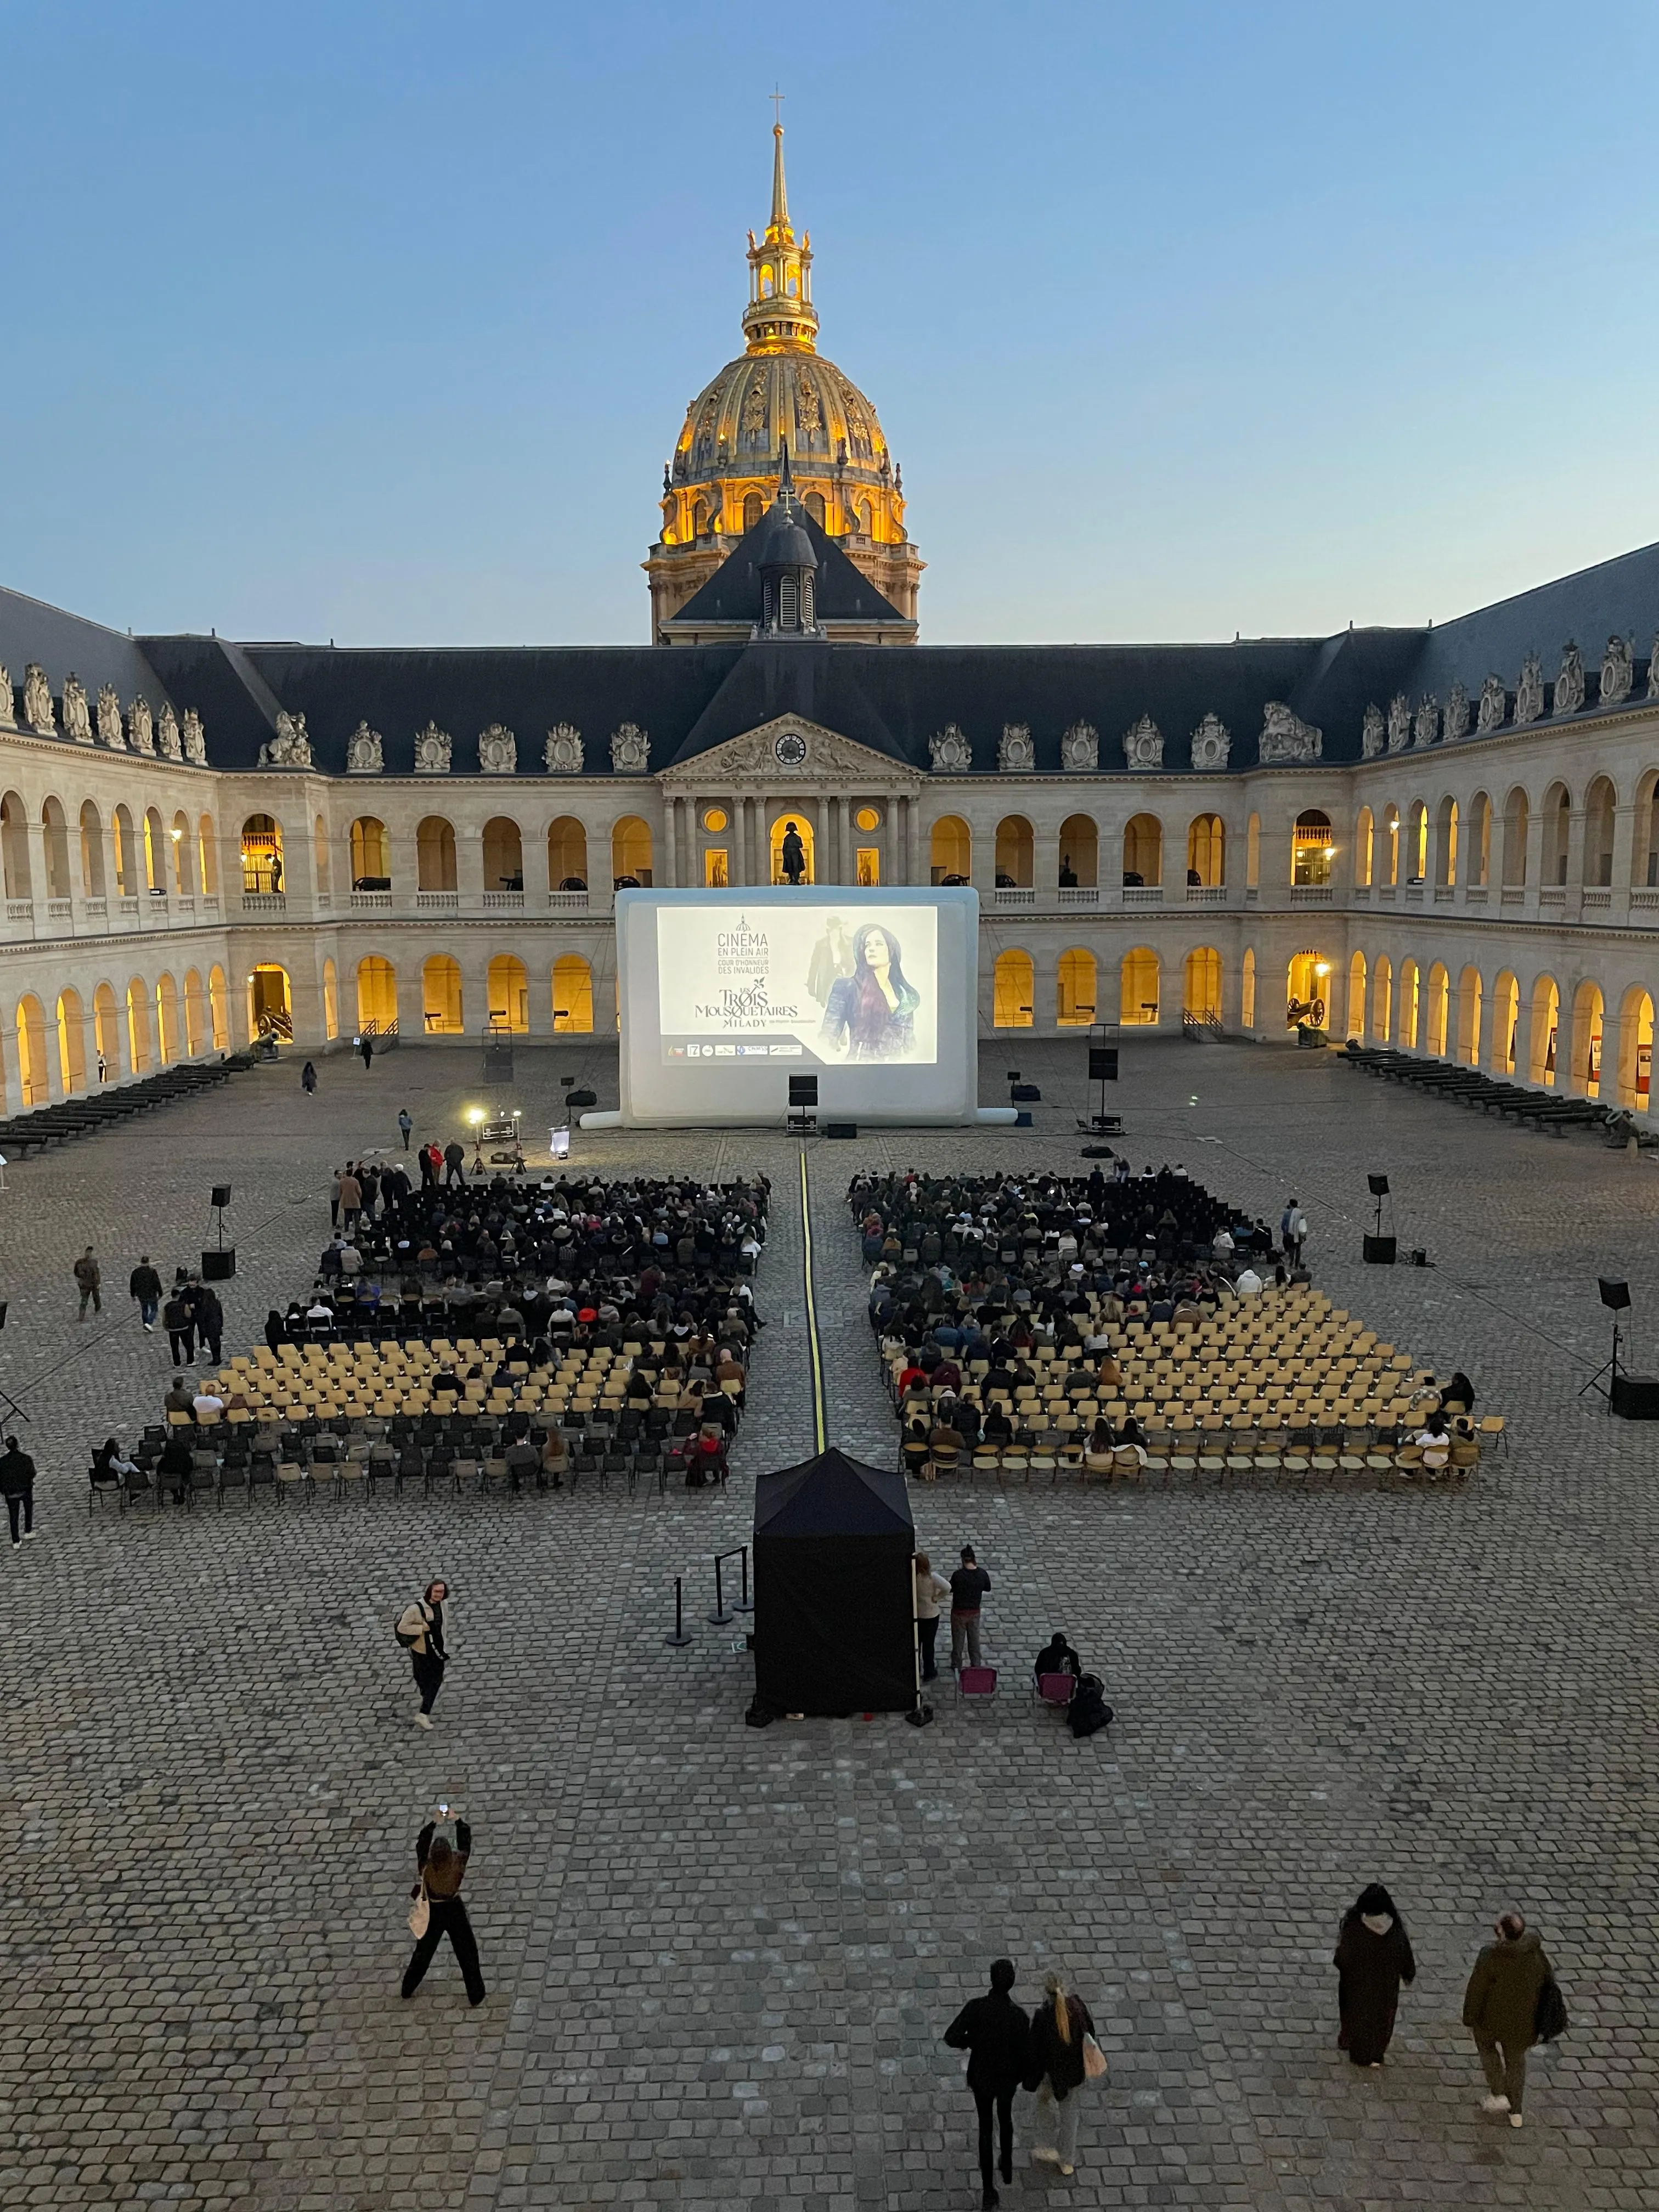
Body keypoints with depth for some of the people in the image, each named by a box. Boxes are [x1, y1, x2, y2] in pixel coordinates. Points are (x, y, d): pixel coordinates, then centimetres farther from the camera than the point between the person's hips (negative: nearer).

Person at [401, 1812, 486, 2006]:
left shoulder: (426, 1867, -27)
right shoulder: (458, 1864, -29)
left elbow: (422, 1842, -13)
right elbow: (465, 1840, -16)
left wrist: (434, 1823, -14)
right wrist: (457, 1820, -11)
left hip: (433, 1911, 2)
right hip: (454, 1910, -2)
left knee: (424, 1950, 24)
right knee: (467, 1952, 13)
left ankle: (408, 1988, 42)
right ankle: (476, 1995, 19)